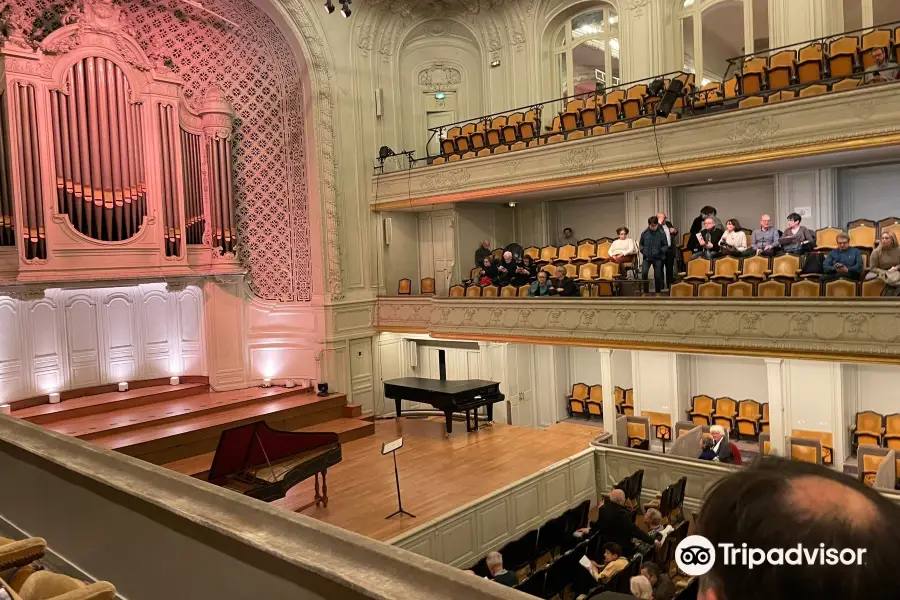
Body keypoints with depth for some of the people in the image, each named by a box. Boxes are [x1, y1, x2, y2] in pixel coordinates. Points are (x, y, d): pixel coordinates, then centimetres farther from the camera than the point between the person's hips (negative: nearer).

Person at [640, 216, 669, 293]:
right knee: (644, 273, -18)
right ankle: (646, 291, -3)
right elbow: (641, 244, 14)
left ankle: (658, 292, 19)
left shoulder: (661, 233, -5)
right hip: (647, 257, 1)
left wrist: (661, 250, -15)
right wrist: (642, 250, -3)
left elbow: (665, 246, 2)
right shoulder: (644, 233, -1)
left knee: (657, 276, 2)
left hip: (658, 258, 0)